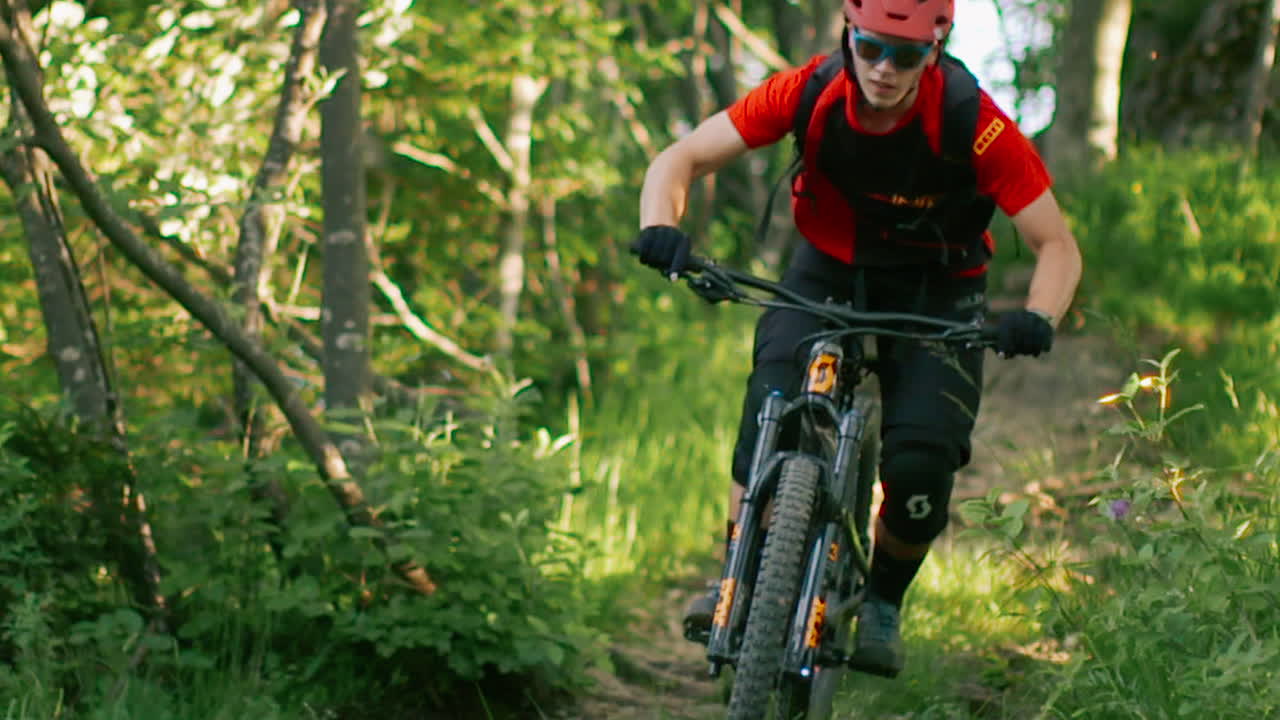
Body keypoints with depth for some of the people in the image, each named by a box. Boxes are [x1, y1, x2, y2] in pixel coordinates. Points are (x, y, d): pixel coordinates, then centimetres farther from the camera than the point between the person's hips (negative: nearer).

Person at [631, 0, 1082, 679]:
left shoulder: (973, 124, -27)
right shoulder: (809, 94, -21)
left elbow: (1057, 246, -21)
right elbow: (678, 160, -16)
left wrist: (1037, 320, -41)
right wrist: (660, 229, -38)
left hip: (934, 295, -1)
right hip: (828, 274, 1)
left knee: (922, 461, -20)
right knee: (772, 403, -27)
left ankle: (882, 606, 7)